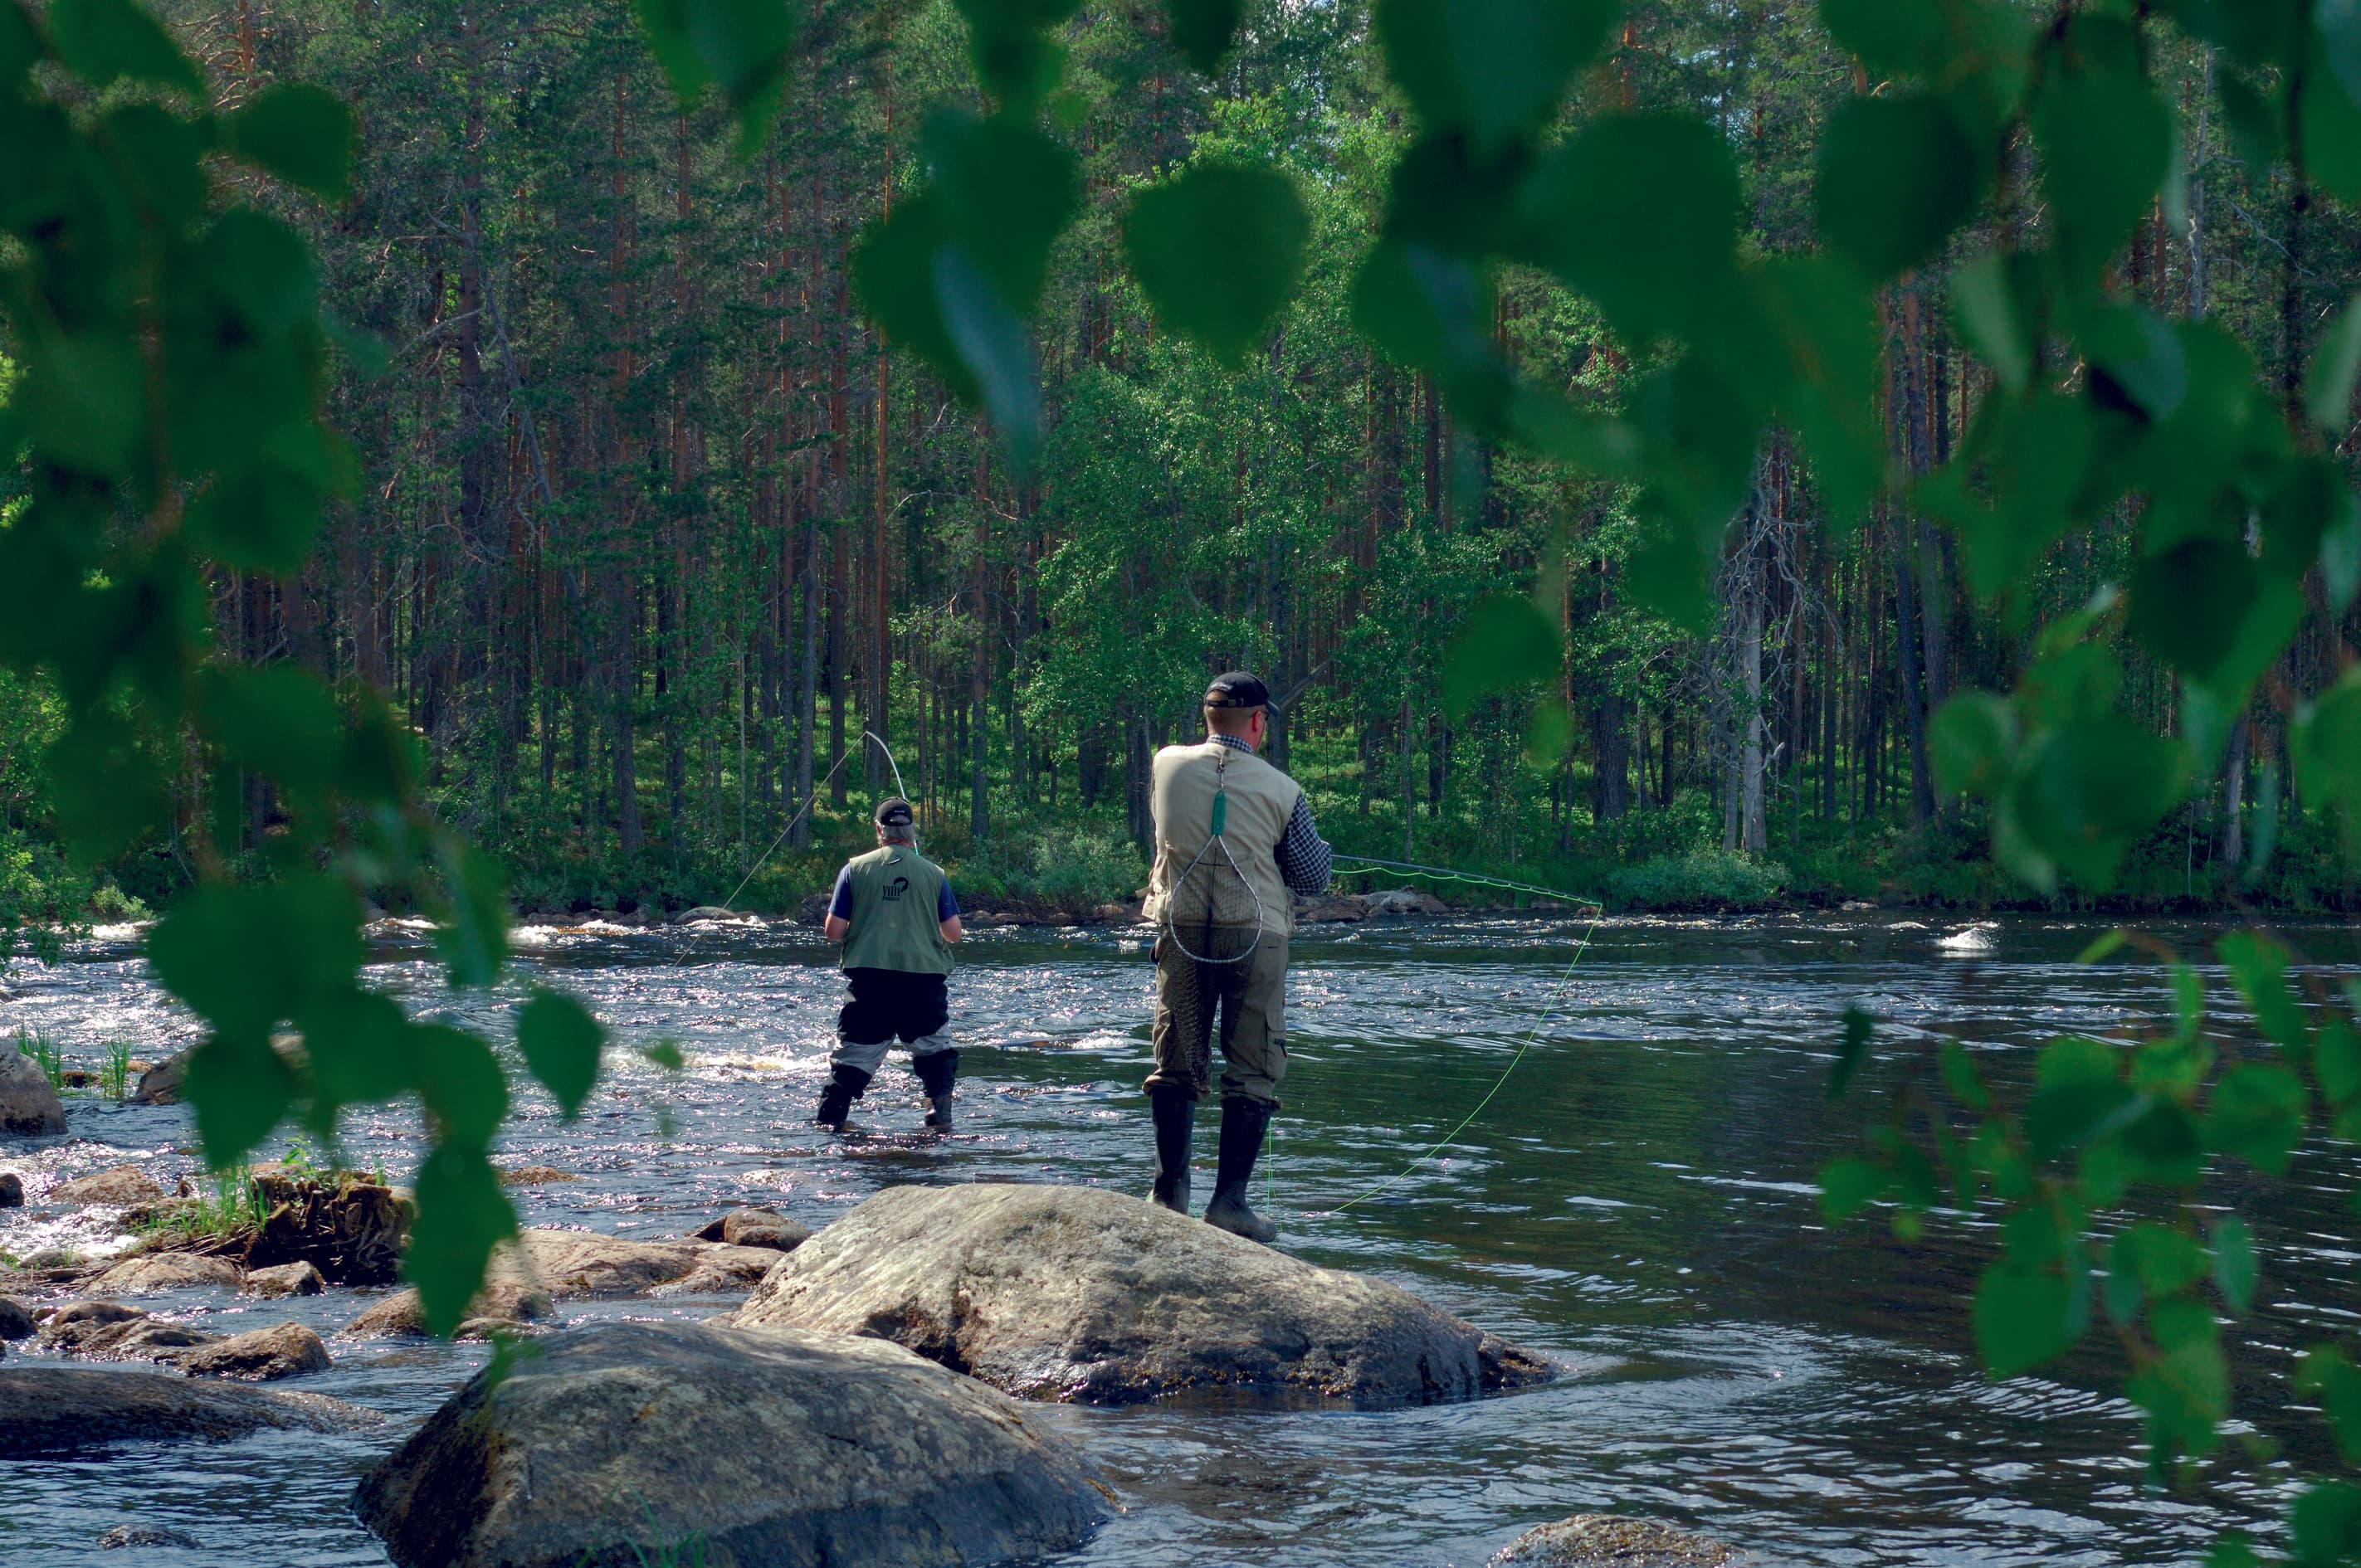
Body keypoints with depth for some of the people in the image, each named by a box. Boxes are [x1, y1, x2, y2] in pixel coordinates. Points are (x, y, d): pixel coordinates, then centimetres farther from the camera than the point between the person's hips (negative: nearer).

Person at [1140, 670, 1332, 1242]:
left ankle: (1170, 1191, 12)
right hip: (1256, 938, -2)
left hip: (1182, 932, 2)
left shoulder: (1166, 766, -1)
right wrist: (1315, 846, 23)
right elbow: (1313, 878, 2)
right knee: (1254, 1072, 4)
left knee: (1176, 1065, 11)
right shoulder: (1281, 791, -6)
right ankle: (1229, 1201, 1)